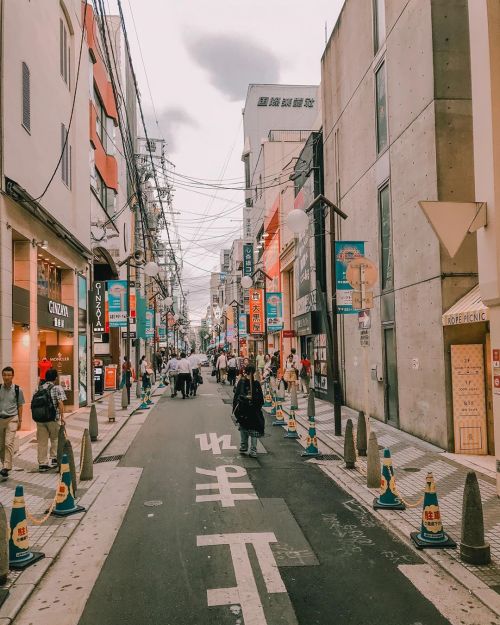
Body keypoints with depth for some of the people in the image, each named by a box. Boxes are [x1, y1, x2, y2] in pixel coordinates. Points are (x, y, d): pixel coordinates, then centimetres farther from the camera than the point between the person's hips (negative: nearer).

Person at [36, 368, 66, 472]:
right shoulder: (58, 388, -6)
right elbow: (60, 403, -15)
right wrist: (62, 417, -12)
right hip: (53, 418, -4)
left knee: (42, 441, 7)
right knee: (55, 439, 15)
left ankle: (42, 463, 9)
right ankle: (54, 459, 16)